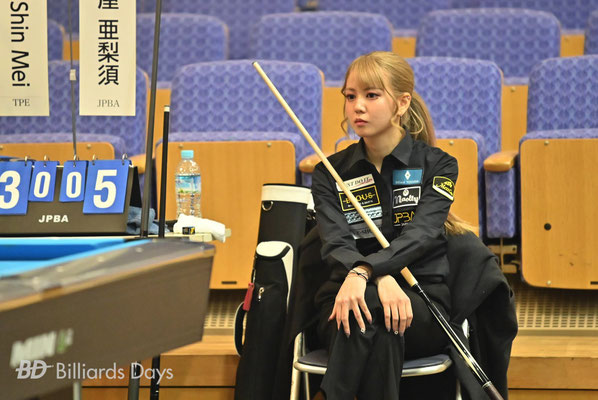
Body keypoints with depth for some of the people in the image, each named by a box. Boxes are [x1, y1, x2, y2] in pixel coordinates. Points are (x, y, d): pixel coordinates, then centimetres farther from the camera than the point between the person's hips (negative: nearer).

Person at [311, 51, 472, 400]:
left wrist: (364, 272, -32)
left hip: (422, 306, -1)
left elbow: (419, 235, -12)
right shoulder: (330, 173, 11)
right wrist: (382, 279, -29)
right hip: (349, 295, 1)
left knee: (369, 306, -37)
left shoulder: (438, 165, 5)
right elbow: (336, 241, -6)